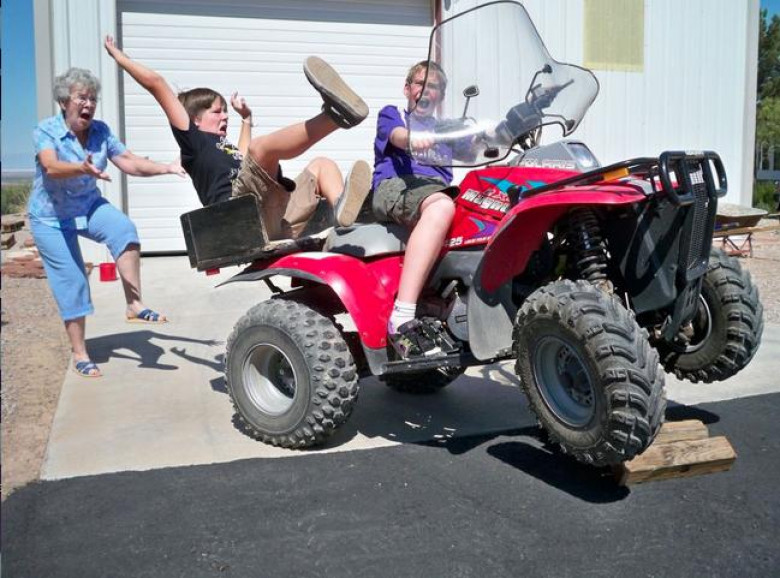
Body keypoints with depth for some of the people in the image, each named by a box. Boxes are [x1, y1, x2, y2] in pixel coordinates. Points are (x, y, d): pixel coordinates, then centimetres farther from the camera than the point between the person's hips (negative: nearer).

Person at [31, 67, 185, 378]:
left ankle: (135, 305, -22)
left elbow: (129, 162, -10)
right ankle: (79, 354, 9)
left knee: (124, 230, -28)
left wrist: (167, 168, -24)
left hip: (89, 206, 4)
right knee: (71, 282, -4)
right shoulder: (46, 130, -18)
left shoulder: (100, 131, -6)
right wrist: (82, 168, -56)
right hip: (51, 217, -3)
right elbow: (51, 167, -36)